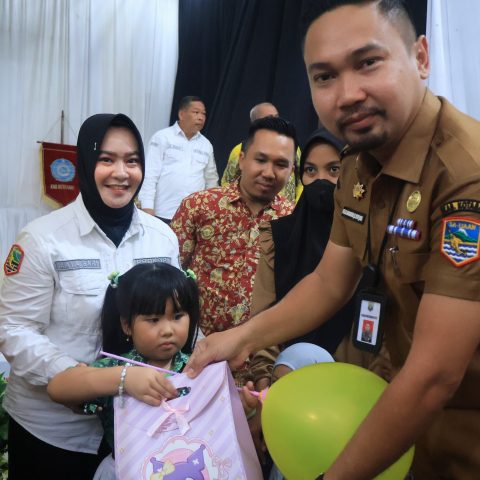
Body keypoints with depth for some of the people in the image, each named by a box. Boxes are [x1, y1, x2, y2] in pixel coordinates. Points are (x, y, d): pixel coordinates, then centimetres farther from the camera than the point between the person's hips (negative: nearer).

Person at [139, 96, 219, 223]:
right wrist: (147, 208, -11)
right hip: (164, 214, -4)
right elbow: (149, 174, -3)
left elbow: (211, 179, 21)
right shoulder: (162, 137, 1)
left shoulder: (206, 145, 14)